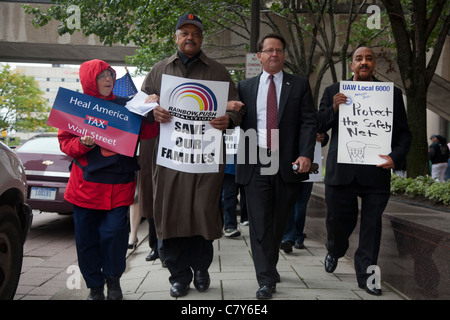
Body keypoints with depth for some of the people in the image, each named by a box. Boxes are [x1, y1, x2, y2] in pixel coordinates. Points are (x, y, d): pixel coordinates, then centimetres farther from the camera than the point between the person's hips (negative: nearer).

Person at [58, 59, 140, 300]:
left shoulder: (124, 106, 7)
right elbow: (65, 142, 5)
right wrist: (83, 144, -15)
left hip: (119, 184, 0)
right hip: (86, 183, 1)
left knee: (114, 233, -6)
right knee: (86, 238, 5)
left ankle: (113, 279, 21)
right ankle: (95, 287, 24)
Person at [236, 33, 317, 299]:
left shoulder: (299, 85, 8)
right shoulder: (245, 87, 13)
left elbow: (309, 122, 0)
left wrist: (305, 154, -12)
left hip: (288, 164, 0)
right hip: (256, 164, 0)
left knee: (279, 222, 11)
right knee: (260, 223, -3)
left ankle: (270, 265, 33)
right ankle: (266, 279, 4)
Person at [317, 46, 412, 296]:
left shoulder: (392, 93, 9)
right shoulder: (333, 91, 9)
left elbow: (403, 133, 9)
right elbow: (318, 126, 8)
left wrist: (395, 157, -9)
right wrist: (334, 109, -10)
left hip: (376, 170, 0)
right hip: (341, 170, 0)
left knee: (372, 223, 3)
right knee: (338, 218, 8)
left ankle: (365, 275, 17)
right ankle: (334, 252, 39)